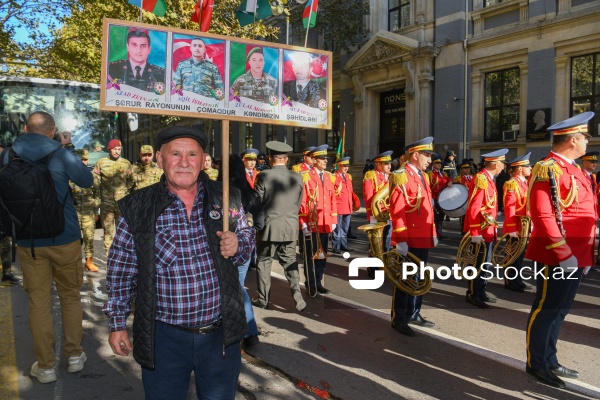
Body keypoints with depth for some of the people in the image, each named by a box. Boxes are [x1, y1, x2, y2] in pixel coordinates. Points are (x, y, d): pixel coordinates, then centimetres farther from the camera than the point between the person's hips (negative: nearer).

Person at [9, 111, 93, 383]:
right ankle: (74, 356, 23)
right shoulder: (61, 154, -9)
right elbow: (87, 180, 5)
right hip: (64, 238, -1)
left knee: (38, 302, 8)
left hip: (28, 241, 2)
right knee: (71, 297, 13)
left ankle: (46, 366, 14)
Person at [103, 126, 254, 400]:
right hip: (164, 336, -1)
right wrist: (117, 323, 4)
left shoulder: (226, 199, -4)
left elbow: (248, 237, 11)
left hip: (222, 334, 2)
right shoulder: (137, 208, -7)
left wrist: (238, 245, -12)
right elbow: (121, 271, 2)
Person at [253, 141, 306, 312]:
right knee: (290, 261, 12)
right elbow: (299, 203, 8)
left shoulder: (264, 176, -11)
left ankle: (263, 299, 19)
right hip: (291, 227, 3)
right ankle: (297, 295, -3)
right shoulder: (297, 177, 0)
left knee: (264, 262, 11)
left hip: (269, 226, -3)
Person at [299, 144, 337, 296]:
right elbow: (301, 202, -10)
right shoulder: (306, 177, -7)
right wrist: (303, 224, -14)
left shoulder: (329, 177, 10)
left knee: (322, 255, 13)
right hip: (311, 225, -5)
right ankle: (310, 286, 18)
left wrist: (333, 220, 8)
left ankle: (318, 283, 26)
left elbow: (333, 199, 12)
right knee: (311, 255, 6)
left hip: (326, 225, 5)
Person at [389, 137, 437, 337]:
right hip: (409, 241, -9)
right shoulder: (402, 177, -13)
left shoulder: (423, 176, 14)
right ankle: (399, 319, 13)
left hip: (423, 239, 9)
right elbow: (397, 211, -19)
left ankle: (414, 314, 32)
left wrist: (433, 233, 17)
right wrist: (401, 240, -22)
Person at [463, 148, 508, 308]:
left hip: (487, 230, 10)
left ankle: (481, 292, 25)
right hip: (480, 231, -10)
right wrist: (475, 233, -24)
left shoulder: (488, 179, 13)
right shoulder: (481, 179, -18)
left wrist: (492, 227, 20)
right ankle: (473, 295, 8)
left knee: (484, 263, 16)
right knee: (479, 263, -3)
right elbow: (474, 208, -23)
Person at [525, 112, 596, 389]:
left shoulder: (573, 170, 16)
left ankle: (550, 361, 29)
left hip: (577, 255, 10)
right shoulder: (548, 169, -15)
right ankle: (536, 364, 14)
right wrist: (563, 254, -24)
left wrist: (586, 253, 18)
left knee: (560, 310, 17)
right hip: (558, 256, -10)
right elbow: (542, 216, -23)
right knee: (546, 309, 1)